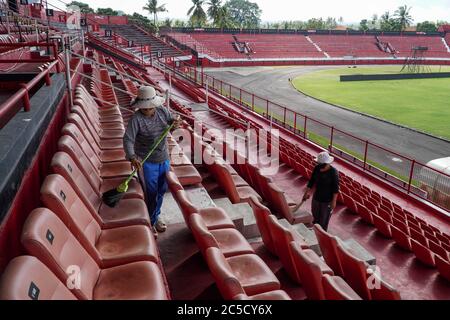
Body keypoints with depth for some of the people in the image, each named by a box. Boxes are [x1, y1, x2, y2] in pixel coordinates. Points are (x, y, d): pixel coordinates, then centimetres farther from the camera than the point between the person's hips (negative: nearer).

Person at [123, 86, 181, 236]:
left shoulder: (161, 111, -2)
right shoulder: (136, 119, -19)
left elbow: (171, 120, 13)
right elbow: (128, 139, -25)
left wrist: (175, 122, -12)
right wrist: (132, 157, -40)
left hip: (164, 159, 6)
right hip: (146, 162, -6)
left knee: (161, 190, 17)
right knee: (151, 193, 0)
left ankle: (155, 218, 39)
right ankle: (149, 223, 22)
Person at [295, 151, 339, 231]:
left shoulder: (333, 172, -21)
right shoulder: (317, 168, -8)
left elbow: (336, 188, -16)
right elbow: (311, 181, 5)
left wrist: (334, 201, -15)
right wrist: (307, 193, 8)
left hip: (327, 200, -5)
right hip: (316, 197, 5)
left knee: (324, 220, 7)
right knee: (315, 216, 22)